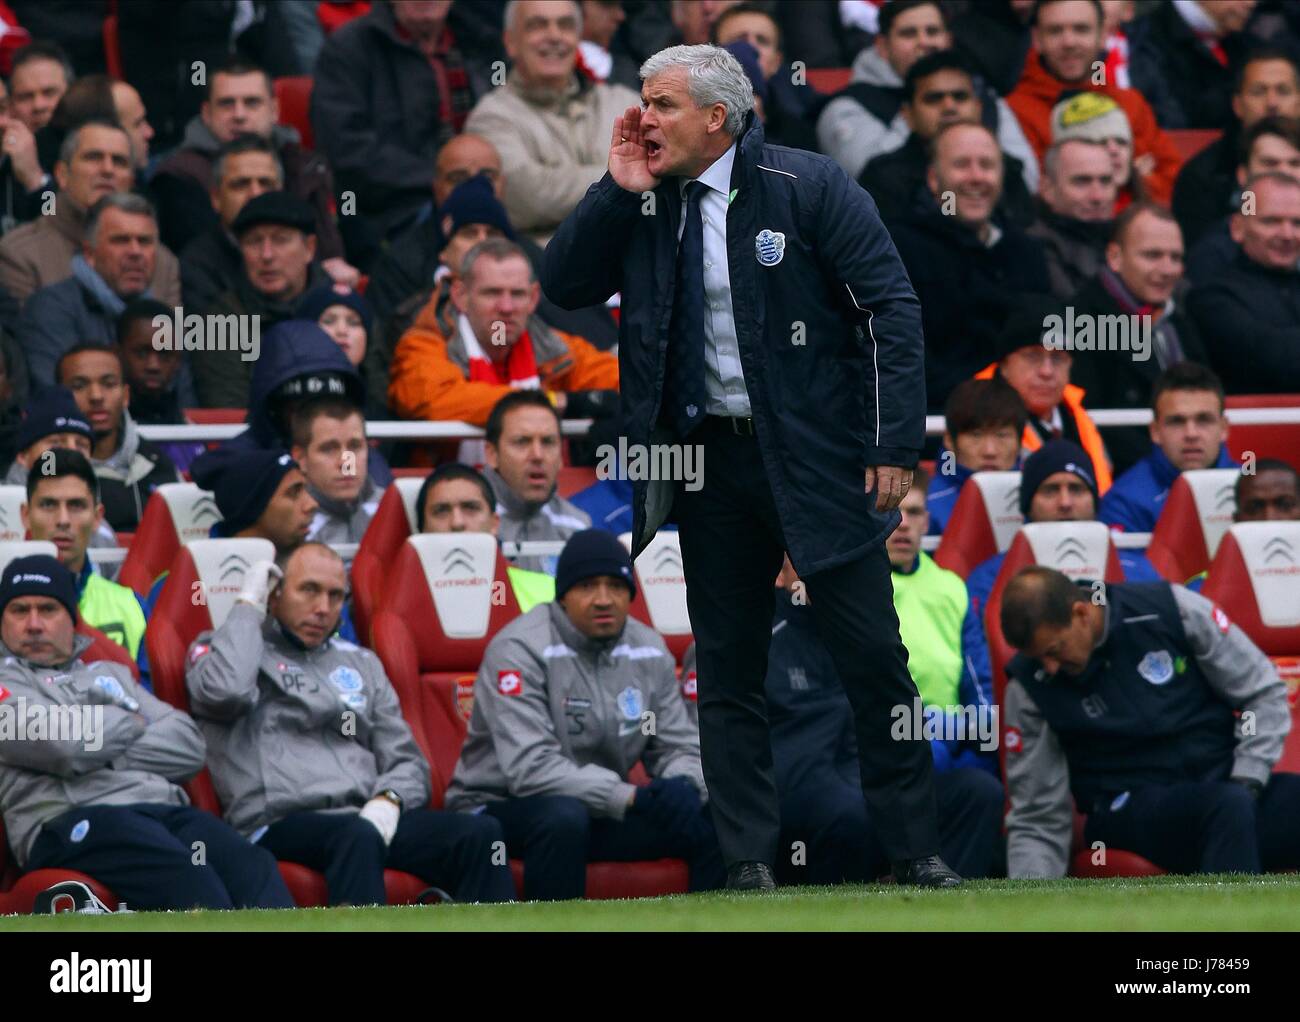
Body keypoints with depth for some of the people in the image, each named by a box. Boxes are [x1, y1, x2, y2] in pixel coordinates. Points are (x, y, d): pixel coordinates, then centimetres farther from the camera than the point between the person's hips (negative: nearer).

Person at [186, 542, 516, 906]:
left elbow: (406, 762, 25)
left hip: (366, 817, 5)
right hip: (281, 824, -5)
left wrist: (389, 801, -1)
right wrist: (247, 604, 4)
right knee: (359, 837, -40)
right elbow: (224, 690, -12)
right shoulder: (222, 647, 15)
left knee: (481, 834, -23)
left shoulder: (360, 663, 30)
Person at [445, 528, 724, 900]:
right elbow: (530, 768, -27)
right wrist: (633, 797, -33)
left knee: (717, 822, -11)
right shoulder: (521, 649, -17)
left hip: (603, 813, 6)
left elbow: (680, 747, 7)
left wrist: (683, 787, -20)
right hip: (499, 809, -6)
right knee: (563, 816, -38)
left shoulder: (649, 650, 3)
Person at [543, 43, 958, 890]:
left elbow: (892, 308, -9)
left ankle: (916, 850, 8)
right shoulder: (641, 207, 7)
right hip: (709, 461, 5)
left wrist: (897, 444, -14)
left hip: (817, 457, -4)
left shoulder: (809, 186, -8)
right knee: (729, 672, 6)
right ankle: (749, 859, 10)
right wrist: (618, 190, -6)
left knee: (874, 660, -1)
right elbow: (564, 286, 4)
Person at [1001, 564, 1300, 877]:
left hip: (1230, 784, 2)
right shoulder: (1029, 688, -5)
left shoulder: (1171, 611, -5)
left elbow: (1265, 694, 4)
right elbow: (1037, 821, -1)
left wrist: (1245, 785, -8)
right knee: (1228, 808, -36)